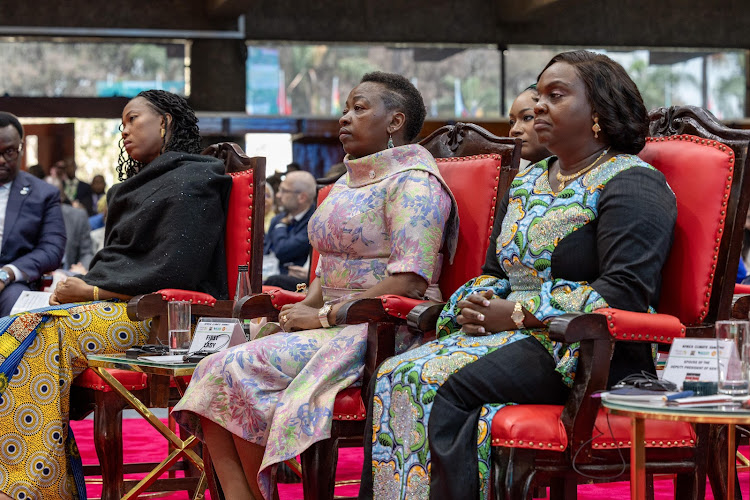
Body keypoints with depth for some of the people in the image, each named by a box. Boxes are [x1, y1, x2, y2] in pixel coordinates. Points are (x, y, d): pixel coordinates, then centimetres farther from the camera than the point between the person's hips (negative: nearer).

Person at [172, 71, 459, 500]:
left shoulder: (413, 182, -8)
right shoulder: (348, 183, 23)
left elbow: (410, 280, -18)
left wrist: (325, 316, -16)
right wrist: (305, 308, 3)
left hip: (382, 331, -9)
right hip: (338, 327, 9)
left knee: (242, 368, -23)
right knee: (215, 372, -13)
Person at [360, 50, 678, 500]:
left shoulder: (630, 183, -4)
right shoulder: (528, 181, 22)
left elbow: (624, 294, -16)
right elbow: (495, 272, 26)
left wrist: (515, 313, -16)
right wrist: (474, 304, 0)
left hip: (587, 352, -7)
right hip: (512, 333, 8)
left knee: (448, 385, -30)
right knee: (395, 376, -18)